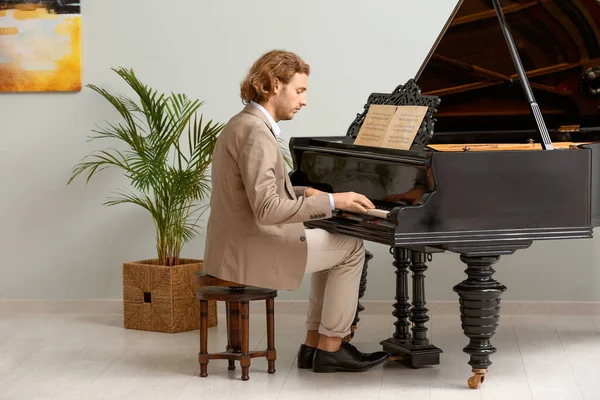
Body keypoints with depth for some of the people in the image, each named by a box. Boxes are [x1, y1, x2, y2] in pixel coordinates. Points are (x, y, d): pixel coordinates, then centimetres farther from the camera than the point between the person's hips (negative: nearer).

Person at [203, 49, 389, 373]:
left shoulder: (243, 124, 13)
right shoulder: (256, 133, -20)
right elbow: (267, 209, -26)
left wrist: (306, 193, 13)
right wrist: (331, 201, -19)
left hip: (241, 245, 10)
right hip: (250, 252, -10)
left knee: (333, 244, 22)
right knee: (351, 248, 1)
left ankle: (313, 346, 19)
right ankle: (330, 349, 9)